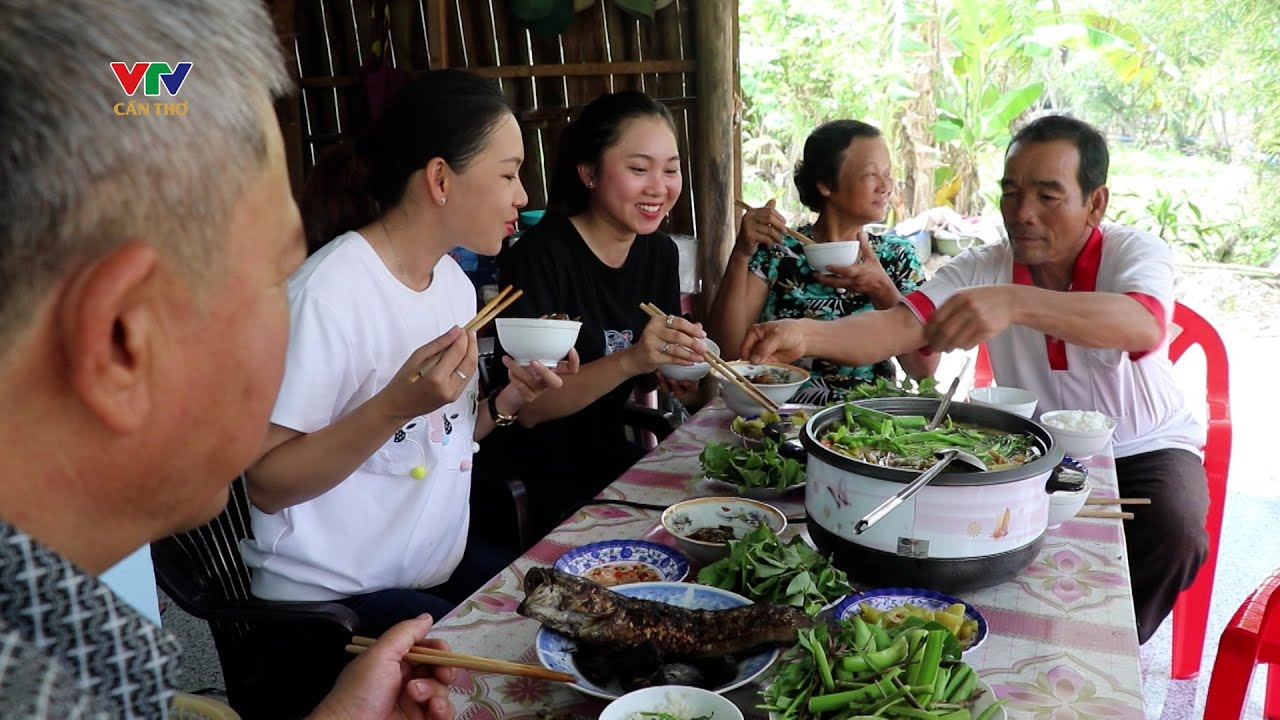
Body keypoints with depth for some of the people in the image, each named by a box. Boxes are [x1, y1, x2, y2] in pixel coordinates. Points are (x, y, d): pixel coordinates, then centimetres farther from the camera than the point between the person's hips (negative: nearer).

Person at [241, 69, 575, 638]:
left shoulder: (455, 282, 3)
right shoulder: (327, 291, -22)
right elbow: (267, 484, -20)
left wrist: (504, 402, -7)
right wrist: (396, 404, -32)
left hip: (443, 563, 7)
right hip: (333, 594, -7)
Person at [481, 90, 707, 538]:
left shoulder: (660, 253, 2)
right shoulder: (541, 255, -18)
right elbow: (528, 406, -21)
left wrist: (672, 373, -10)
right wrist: (629, 360, -34)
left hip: (612, 459, 7)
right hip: (537, 481, -7)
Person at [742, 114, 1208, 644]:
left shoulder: (1136, 253, -17)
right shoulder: (982, 268, -9)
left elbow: (1143, 327, -41)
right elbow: (899, 328, -25)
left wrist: (1014, 302, -57)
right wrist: (806, 335, -45)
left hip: (1144, 448, -1)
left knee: (1172, 530, -29)